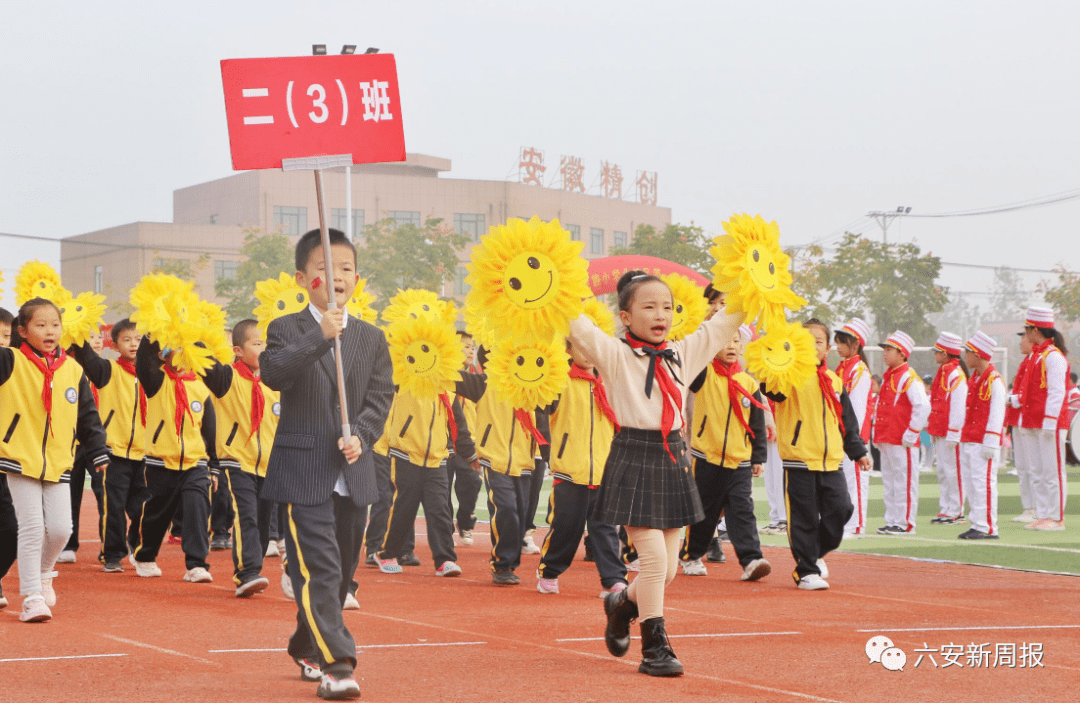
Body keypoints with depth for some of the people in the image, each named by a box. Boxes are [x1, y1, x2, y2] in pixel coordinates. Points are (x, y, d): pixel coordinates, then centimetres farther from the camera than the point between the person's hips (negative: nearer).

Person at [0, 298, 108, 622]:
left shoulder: (73, 370, 6)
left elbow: (88, 416, 12)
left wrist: (98, 452, 9)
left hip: (59, 463, 3)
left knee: (60, 528, 1)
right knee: (32, 529, -6)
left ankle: (42, 574, 31)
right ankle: (32, 597, 2)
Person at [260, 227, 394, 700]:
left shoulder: (372, 339, 10)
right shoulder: (287, 330, -1)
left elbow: (380, 398, 4)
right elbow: (274, 374, -21)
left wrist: (361, 436, -14)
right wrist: (320, 336, -32)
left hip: (353, 474, 5)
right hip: (303, 472, -5)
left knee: (341, 571, 14)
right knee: (318, 568, -14)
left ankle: (306, 648, 34)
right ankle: (335, 664, -17)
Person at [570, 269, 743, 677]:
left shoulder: (684, 354, 11)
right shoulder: (616, 356, -4)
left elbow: (725, 323, 15)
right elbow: (578, 327, -17)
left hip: (672, 461, 6)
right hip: (634, 462, -6)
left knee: (668, 566, 8)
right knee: (654, 558, -11)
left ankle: (623, 603, 39)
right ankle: (654, 647, 2)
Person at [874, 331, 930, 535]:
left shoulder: (909, 378, -12)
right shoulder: (887, 377, 16)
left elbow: (923, 407, -19)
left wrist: (911, 434, -18)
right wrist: (877, 431, 17)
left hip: (902, 441, -9)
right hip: (886, 439, 9)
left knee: (904, 481, -4)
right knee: (888, 481, 12)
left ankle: (905, 523, 0)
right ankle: (892, 521, 18)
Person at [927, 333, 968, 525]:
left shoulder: (956, 374, -14)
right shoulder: (943, 372, 15)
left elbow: (958, 406, -18)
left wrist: (953, 433, -20)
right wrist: (931, 426, 21)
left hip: (950, 431, -10)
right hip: (939, 431, 10)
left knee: (952, 470, -4)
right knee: (942, 471, 12)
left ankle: (956, 512, 1)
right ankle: (945, 510, 17)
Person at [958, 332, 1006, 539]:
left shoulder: (994, 381, -11)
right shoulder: (974, 379, 16)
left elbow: (997, 413, -15)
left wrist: (990, 443, -19)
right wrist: (963, 438, 18)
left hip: (983, 443, -9)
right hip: (968, 441, 9)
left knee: (983, 483, -8)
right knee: (970, 483, 9)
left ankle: (988, 527, -5)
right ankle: (977, 524, 15)